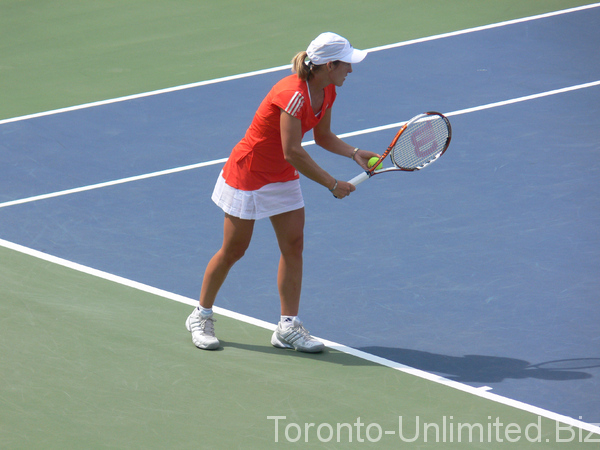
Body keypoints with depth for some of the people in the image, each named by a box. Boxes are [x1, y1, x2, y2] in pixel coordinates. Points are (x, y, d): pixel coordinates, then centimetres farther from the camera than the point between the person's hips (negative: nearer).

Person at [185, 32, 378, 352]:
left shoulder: (326, 92, -5)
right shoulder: (293, 94, -32)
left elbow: (322, 136, 10)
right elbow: (292, 152, -34)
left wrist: (354, 154, -8)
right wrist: (333, 185, -28)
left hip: (283, 178, 8)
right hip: (248, 173, -8)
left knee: (293, 244, 0)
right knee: (233, 250, 3)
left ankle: (288, 326, 4)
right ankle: (201, 317, 22)